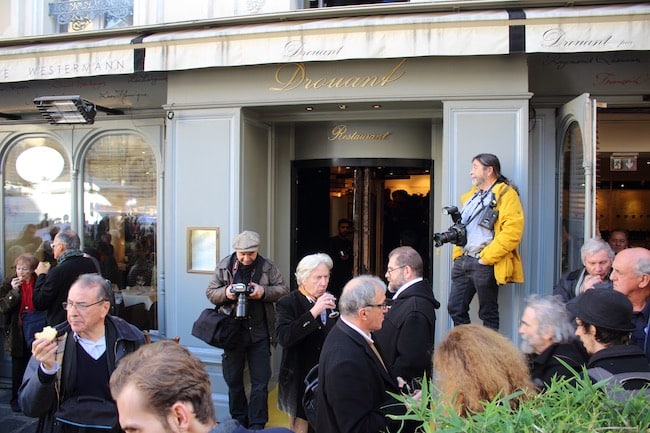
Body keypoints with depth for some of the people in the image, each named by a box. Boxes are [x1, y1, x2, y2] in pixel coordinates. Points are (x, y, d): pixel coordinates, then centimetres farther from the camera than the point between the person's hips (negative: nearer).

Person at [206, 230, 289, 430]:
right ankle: (238, 421, 31)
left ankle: (257, 424, 16)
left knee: (260, 382, 5)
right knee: (233, 380, 14)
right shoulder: (224, 266, -1)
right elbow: (210, 293, 4)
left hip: (259, 333, -1)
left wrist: (264, 292, -20)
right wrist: (225, 293, -17)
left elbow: (283, 290, -2)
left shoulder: (267, 266, -3)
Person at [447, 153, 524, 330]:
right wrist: (457, 254, 13)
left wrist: (486, 257, -18)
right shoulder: (471, 195, 19)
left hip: (485, 264, -8)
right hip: (462, 261, 8)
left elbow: (512, 232, -18)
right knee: (455, 308, 9)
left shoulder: (506, 194, -7)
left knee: (488, 314, 3)